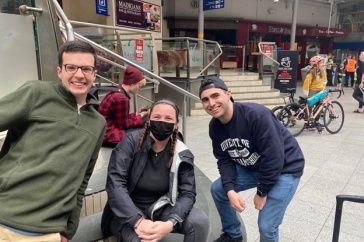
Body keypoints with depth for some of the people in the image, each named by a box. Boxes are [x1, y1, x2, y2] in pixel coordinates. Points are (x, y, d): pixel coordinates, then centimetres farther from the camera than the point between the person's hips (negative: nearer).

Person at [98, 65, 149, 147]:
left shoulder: (116, 92, 8)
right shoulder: (121, 98, -22)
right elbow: (123, 125, -13)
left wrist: (136, 114, 9)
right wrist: (139, 117, -2)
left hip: (108, 130, 10)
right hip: (107, 135, -10)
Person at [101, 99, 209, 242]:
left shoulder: (182, 154, -8)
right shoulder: (131, 141, -15)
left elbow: (187, 193, -11)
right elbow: (115, 183, -23)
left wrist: (170, 223, -30)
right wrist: (138, 221, -33)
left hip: (160, 208, 3)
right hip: (127, 212, -3)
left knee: (200, 221, -18)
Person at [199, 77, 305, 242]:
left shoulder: (257, 116, -33)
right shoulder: (215, 126, -9)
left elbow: (273, 159, -29)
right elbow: (224, 160, -3)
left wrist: (262, 192, -17)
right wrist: (230, 190, -19)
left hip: (284, 168, -7)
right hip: (251, 167, 7)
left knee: (267, 226, -12)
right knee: (218, 189, 5)